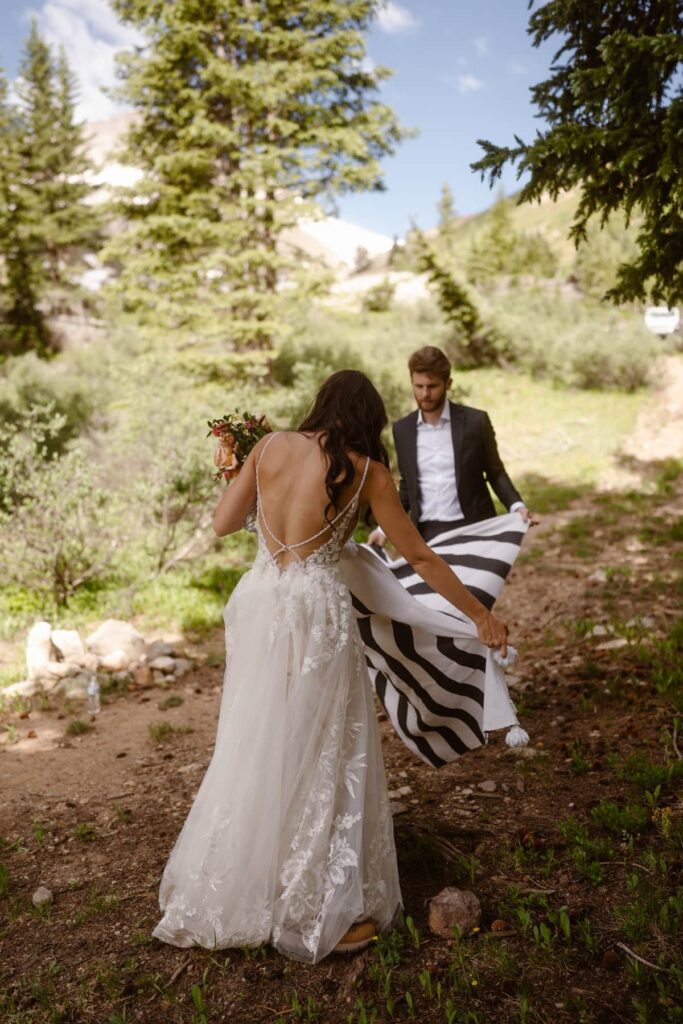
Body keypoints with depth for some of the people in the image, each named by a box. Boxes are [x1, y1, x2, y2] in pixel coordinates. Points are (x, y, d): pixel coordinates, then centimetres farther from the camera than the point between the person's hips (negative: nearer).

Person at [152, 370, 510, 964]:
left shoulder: (271, 446, 4)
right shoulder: (366, 471, -3)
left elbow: (222, 523, 8)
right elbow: (420, 557, 1)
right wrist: (481, 616, 10)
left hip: (257, 605, 5)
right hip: (315, 613, -4)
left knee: (255, 748, 19)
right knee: (322, 756, 8)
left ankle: (230, 892, 38)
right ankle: (322, 911, 21)